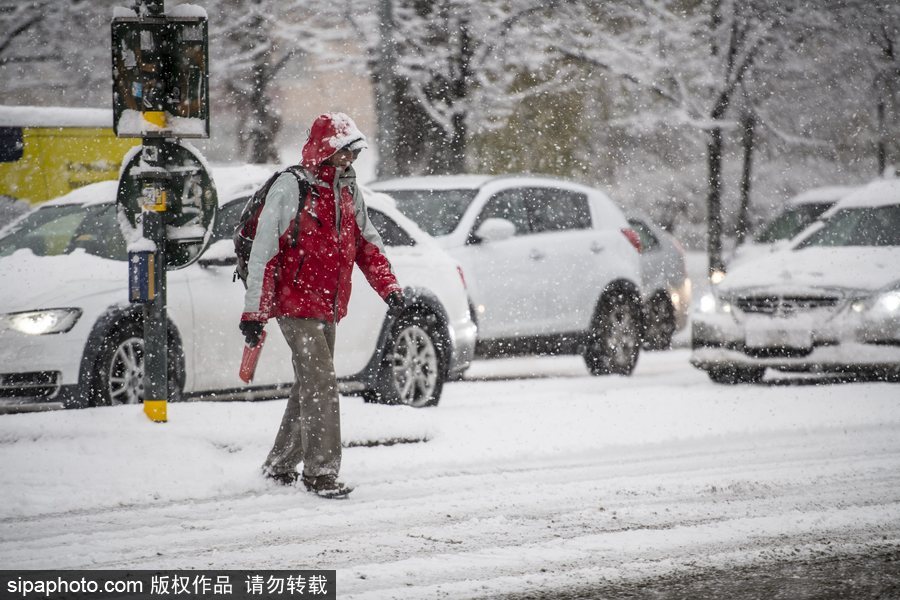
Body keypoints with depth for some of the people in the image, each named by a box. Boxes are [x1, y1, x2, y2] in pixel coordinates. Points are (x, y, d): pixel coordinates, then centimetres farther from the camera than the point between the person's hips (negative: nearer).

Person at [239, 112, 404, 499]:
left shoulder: (348, 191, 11)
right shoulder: (290, 188, -11)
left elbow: (366, 242, 19)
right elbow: (263, 253, -10)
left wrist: (388, 286, 5)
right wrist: (254, 313, -12)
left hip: (330, 306, 8)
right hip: (296, 303, -8)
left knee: (309, 386, 14)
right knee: (321, 384, -15)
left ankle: (281, 465, 27)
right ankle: (321, 471, -11)